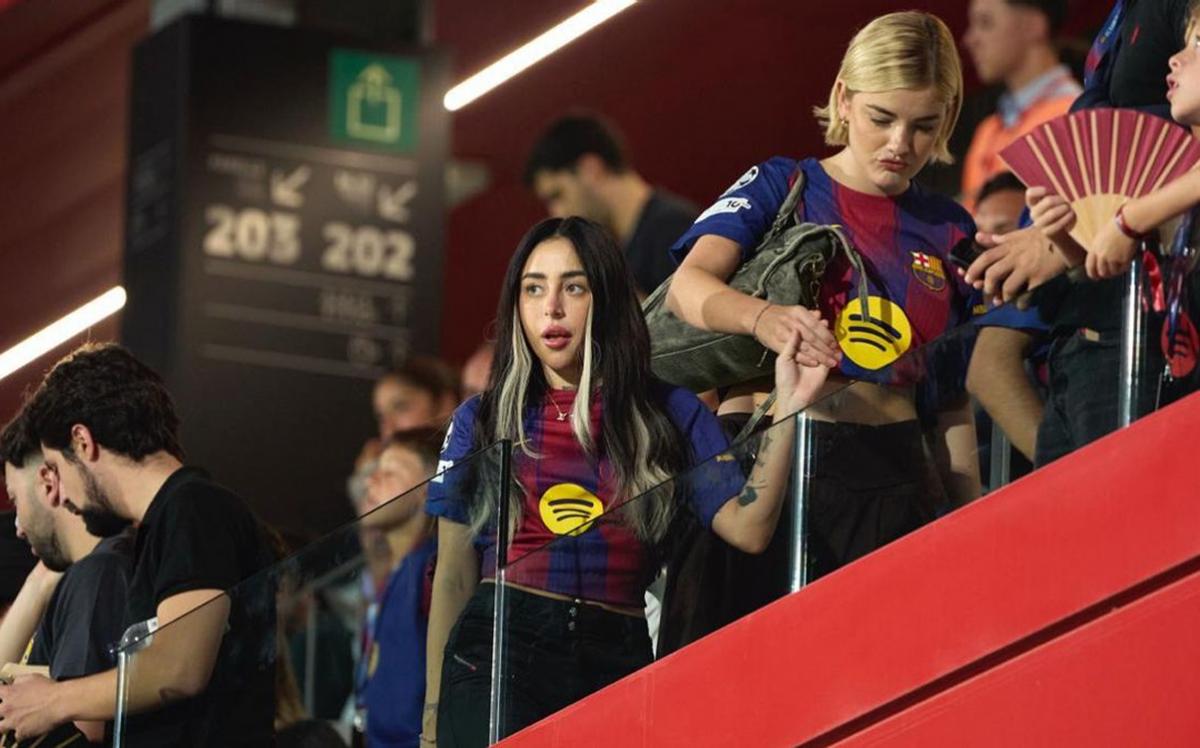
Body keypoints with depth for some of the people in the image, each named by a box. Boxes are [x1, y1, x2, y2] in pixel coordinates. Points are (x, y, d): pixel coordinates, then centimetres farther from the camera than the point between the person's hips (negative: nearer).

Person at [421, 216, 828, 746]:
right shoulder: (479, 421, 12)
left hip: (617, 661, 1)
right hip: (497, 646, -1)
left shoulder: (670, 416, 11)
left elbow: (747, 528, -2)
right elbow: (453, 579, 12)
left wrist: (787, 409, -11)